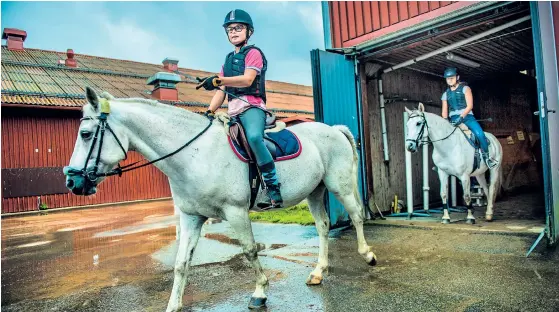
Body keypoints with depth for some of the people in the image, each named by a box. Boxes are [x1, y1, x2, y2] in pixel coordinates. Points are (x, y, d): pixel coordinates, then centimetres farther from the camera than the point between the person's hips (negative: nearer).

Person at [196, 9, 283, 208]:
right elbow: (221, 92, 18)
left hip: (251, 107, -8)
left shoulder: (253, 53, 3)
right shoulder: (228, 60, 24)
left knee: (254, 137, -37)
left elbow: (247, 79, -16)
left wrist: (217, 80, -27)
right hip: (232, 111, 8)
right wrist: (209, 112, 3)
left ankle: (274, 191, -34)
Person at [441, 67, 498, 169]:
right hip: (453, 119, 3)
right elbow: (444, 111, 13)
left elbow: (470, 106, -6)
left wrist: (461, 117, -20)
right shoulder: (446, 94, 15)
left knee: (480, 134, -26)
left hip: (467, 116, -3)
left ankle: (486, 157, -9)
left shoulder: (465, 89, 5)